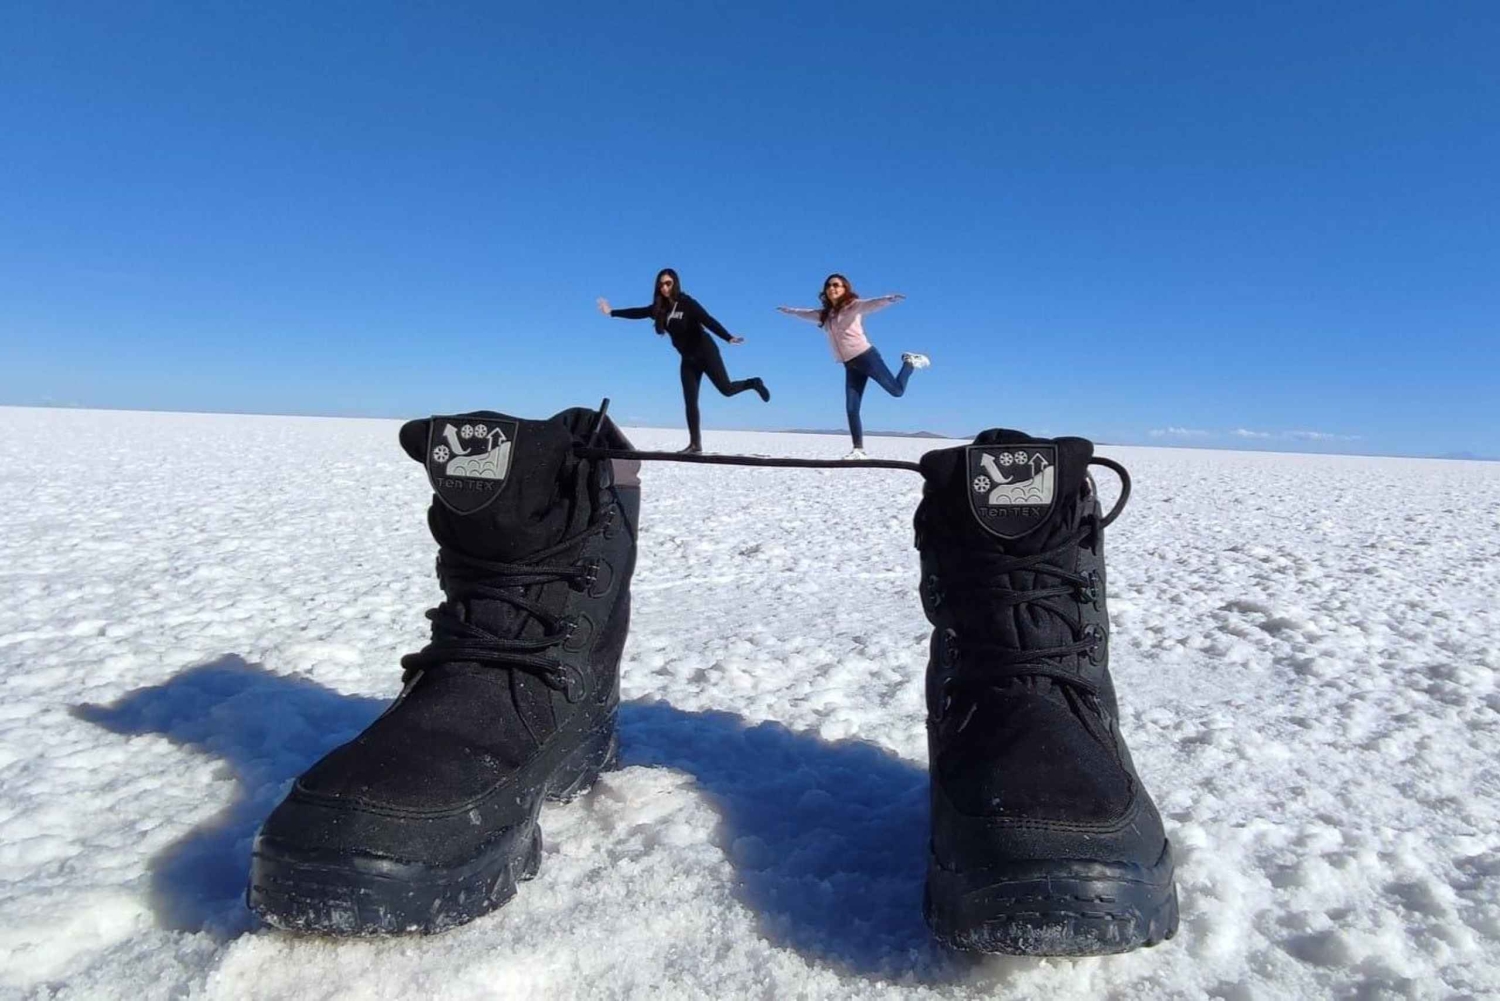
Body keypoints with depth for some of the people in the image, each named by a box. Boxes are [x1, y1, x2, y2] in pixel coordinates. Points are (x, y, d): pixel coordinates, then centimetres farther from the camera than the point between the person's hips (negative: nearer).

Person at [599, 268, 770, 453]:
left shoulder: (687, 303, -14)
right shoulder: (661, 308, 3)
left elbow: (709, 321, -24)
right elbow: (638, 313, 11)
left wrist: (729, 338, -36)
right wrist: (612, 312, 11)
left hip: (706, 352, -6)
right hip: (688, 359, 6)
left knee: (726, 388, -11)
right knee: (690, 402, 1)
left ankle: (753, 383, 20)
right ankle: (695, 443, 5)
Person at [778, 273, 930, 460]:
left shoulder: (853, 306, -6)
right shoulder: (825, 314, 13)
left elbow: (870, 304, -26)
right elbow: (806, 314, 33)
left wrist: (889, 299, -45)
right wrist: (790, 310, 47)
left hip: (866, 357, -5)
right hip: (850, 366, 6)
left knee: (896, 390, -1)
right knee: (851, 409, -2)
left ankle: (910, 362, 27)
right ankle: (858, 449, 3)